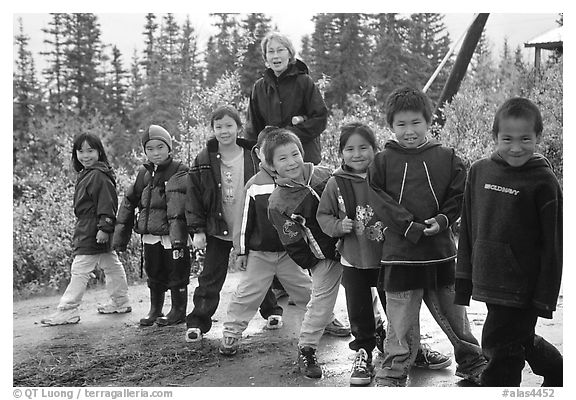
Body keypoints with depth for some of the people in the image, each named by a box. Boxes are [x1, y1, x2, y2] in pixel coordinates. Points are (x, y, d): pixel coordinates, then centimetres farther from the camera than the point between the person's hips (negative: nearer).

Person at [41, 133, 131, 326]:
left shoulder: (99, 175, -17)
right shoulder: (85, 174, 15)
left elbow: (106, 203, -22)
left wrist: (104, 227, -25)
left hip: (91, 232, -11)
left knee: (80, 270, -8)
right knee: (111, 265, 17)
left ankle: (67, 310, -4)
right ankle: (120, 302, 29)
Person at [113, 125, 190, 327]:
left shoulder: (179, 173, -9)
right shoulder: (144, 173, 10)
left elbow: (177, 206, -22)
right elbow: (129, 202, 14)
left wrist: (177, 235, -33)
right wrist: (120, 234, 12)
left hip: (173, 236, -6)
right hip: (150, 236, 6)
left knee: (177, 274, 4)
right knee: (154, 274, 16)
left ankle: (178, 311, 20)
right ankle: (155, 310, 31)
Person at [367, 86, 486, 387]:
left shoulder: (446, 158, 3)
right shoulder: (382, 162, -1)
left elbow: (459, 196, 4)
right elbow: (379, 202, -6)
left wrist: (441, 221, -13)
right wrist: (411, 227, -16)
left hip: (441, 250, 2)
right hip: (399, 252, -1)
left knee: (453, 311, 15)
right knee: (400, 319, 5)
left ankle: (472, 362, 33)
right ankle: (393, 372, 19)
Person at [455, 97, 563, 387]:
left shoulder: (544, 182, -11)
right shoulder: (479, 172, 3)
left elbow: (553, 244, -9)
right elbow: (468, 230, 10)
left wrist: (546, 295, -10)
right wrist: (464, 277, 10)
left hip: (521, 287, -6)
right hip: (487, 283, 6)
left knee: (502, 352, -2)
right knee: (520, 341, 23)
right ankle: (559, 372, 48)